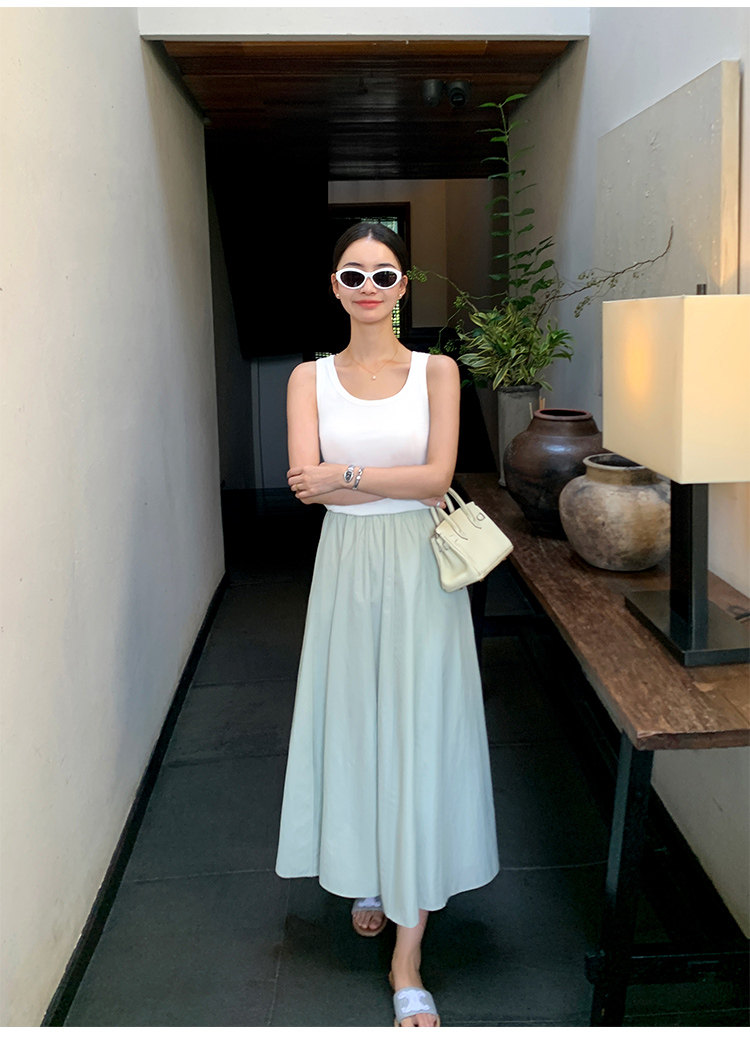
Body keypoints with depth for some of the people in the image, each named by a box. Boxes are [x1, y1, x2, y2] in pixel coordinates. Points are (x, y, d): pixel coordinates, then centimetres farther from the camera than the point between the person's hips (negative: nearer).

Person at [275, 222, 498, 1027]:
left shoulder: (436, 371, 2)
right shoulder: (311, 377, 3)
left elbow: (439, 474, -11)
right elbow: (308, 481, -11)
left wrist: (345, 474, -13)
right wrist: (405, 479, -14)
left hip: (420, 569, -1)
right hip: (348, 567, 1)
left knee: (421, 740, -1)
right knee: (353, 727, 11)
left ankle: (408, 960, 8)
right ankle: (366, 879, 38)